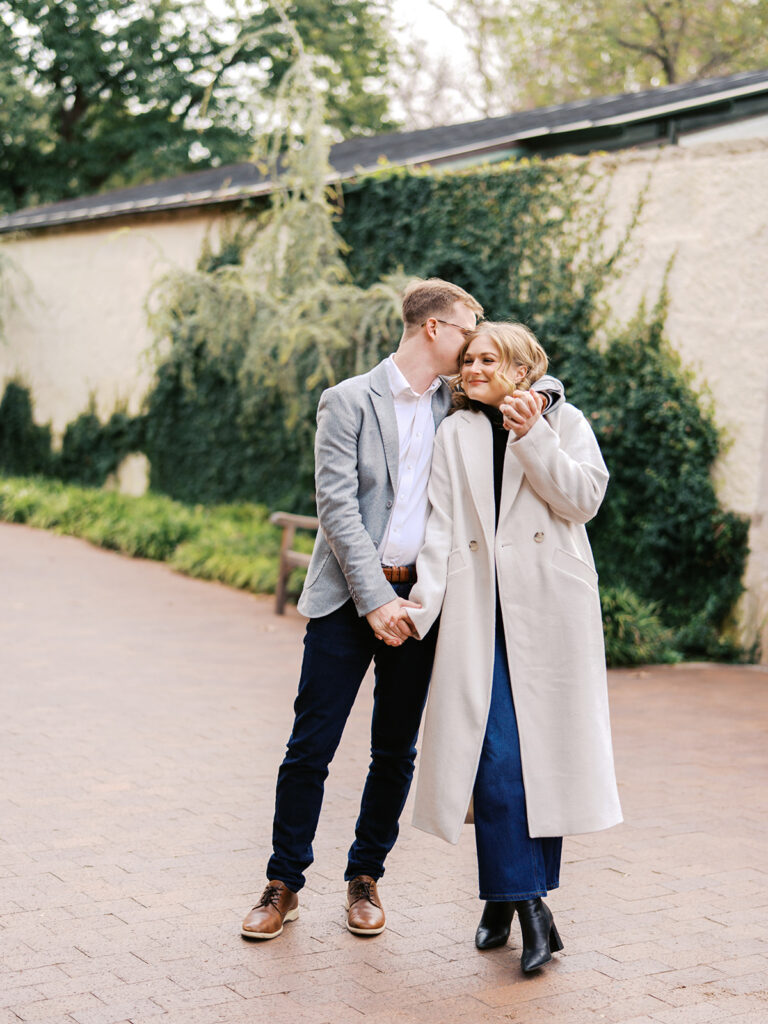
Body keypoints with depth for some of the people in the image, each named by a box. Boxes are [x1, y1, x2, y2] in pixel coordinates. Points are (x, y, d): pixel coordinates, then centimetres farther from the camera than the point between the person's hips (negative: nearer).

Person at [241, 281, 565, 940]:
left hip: (418, 597, 4)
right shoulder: (349, 401, -3)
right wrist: (375, 598, -17)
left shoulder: (455, 402, 10)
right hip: (349, 598, -4)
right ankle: (284, 884, 13)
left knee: (396, 750, 9)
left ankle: (365, 878, 23)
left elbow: (541, 378, 18)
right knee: (311, 747, -1)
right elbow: (337, 507, -10)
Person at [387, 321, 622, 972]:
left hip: (549, 606, -1)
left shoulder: (564, 422, 9)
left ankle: (508, 895, 13)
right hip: (480, 610, 1)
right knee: (495, 751, -9)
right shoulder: (455, 435, 13)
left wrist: (533, 438, -12)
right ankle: (524, 902, -5)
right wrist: (421, 605, -6)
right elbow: (441, 528, 6)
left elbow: (583, 499, -4)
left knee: (544, 747, 1)